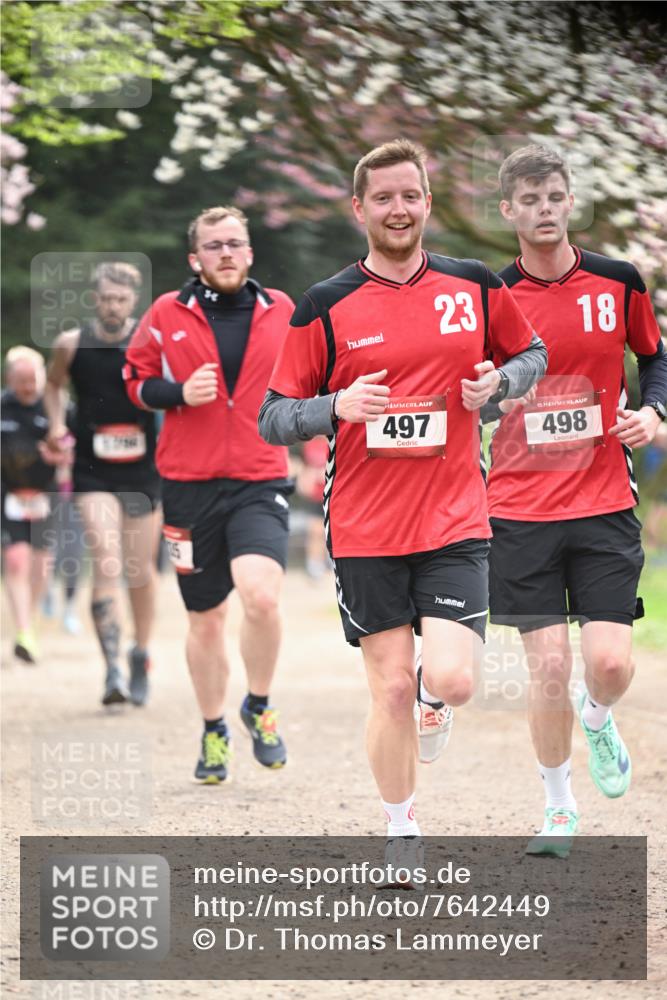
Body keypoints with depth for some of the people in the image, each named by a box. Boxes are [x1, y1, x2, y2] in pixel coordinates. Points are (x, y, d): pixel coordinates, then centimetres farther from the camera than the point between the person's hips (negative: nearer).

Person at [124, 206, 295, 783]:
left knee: (262, 596, -24)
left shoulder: (280, 310, 5)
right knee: (205, 618, 10)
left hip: (260, 484, -1)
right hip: (190, 484, 1)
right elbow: (135, 381, 7)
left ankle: (259, 707, 3)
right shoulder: (168, 315, 1)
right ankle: (214, 730, 32)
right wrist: (180, 393, -10)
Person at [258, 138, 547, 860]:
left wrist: (499, 382, -3)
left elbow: (532, 354, 20)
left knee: (452, 682, -13)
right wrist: (337, 406, -19)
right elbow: (273, 418, 2)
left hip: (455, 522, 1)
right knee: (391, 691, 0)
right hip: (364, 530, -1)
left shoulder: (475, 286, 4)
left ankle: (429, 696, 25)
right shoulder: (325, 306, -1)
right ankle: (401, 835, 18)